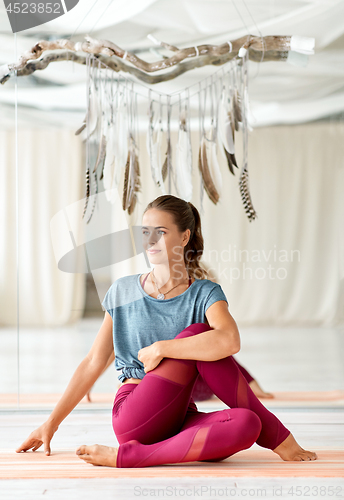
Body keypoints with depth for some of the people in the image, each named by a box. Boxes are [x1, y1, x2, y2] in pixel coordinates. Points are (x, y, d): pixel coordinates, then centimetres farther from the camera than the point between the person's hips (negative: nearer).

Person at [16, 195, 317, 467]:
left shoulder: (204, 293, 3)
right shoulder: (123, 292, 10)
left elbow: (230, 341, -20)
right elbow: (94, 362, 15)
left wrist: (160, 348, -17)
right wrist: (52, 422, 15)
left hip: (178, 421, 0)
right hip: (133, 419, 0)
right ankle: (275, 435, -13)